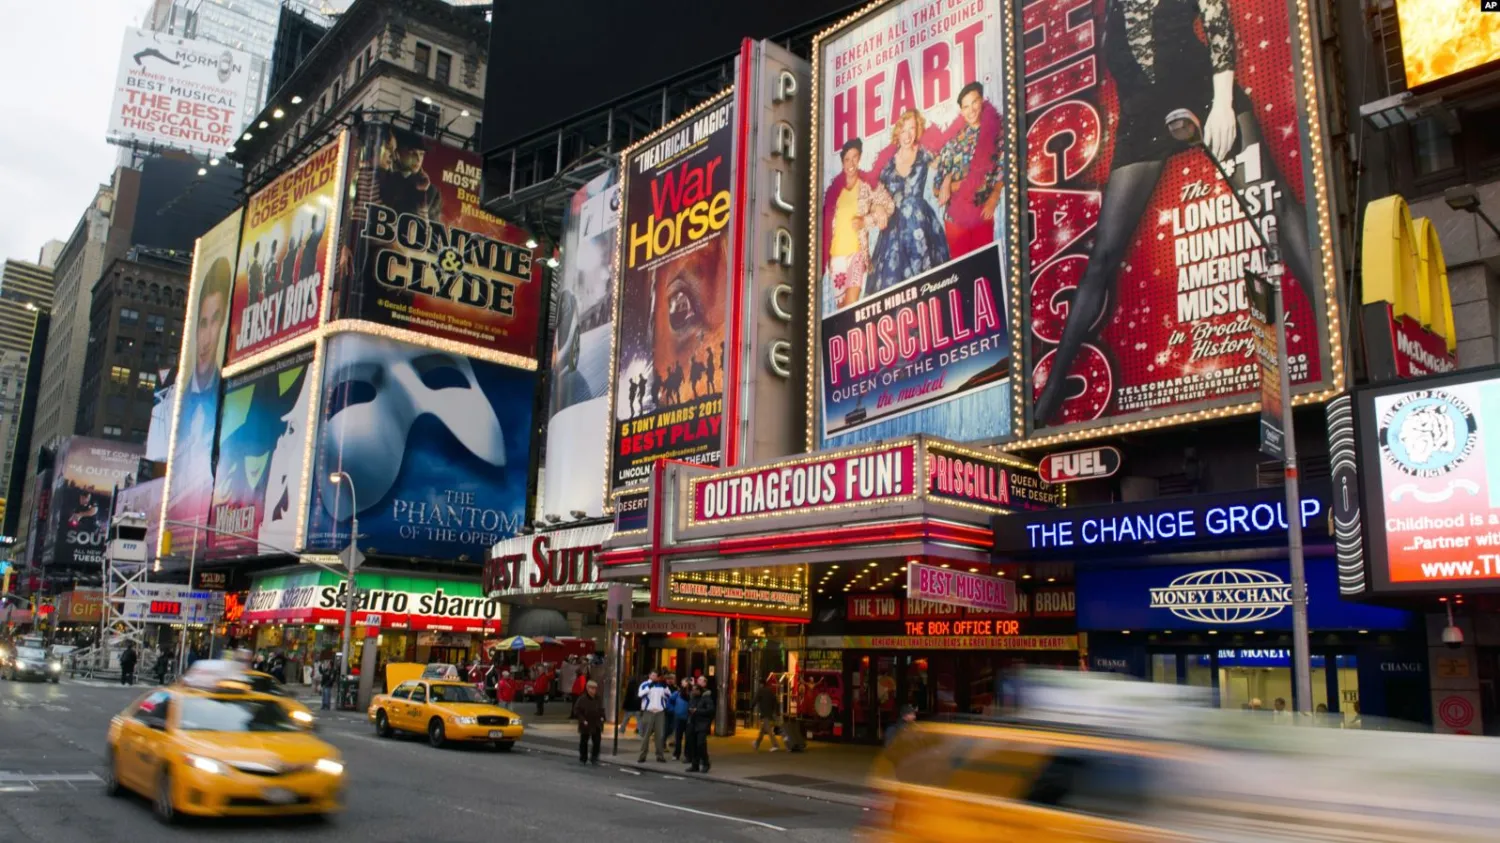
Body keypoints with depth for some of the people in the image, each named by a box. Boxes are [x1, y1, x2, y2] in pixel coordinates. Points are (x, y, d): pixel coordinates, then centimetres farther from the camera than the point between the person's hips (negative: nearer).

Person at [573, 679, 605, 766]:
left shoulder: (598, 700, 3)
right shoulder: (582, 699, -12)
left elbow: (602, 710, 16)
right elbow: (576, 711, -11)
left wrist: (602, 717, -1)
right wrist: (583, 720, -17)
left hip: (597, 725, 3)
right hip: (586, 725, -3)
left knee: (597, 742, -1)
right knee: (584, 742, 10)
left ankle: (594, 759, 10)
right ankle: (583, 759, 23)